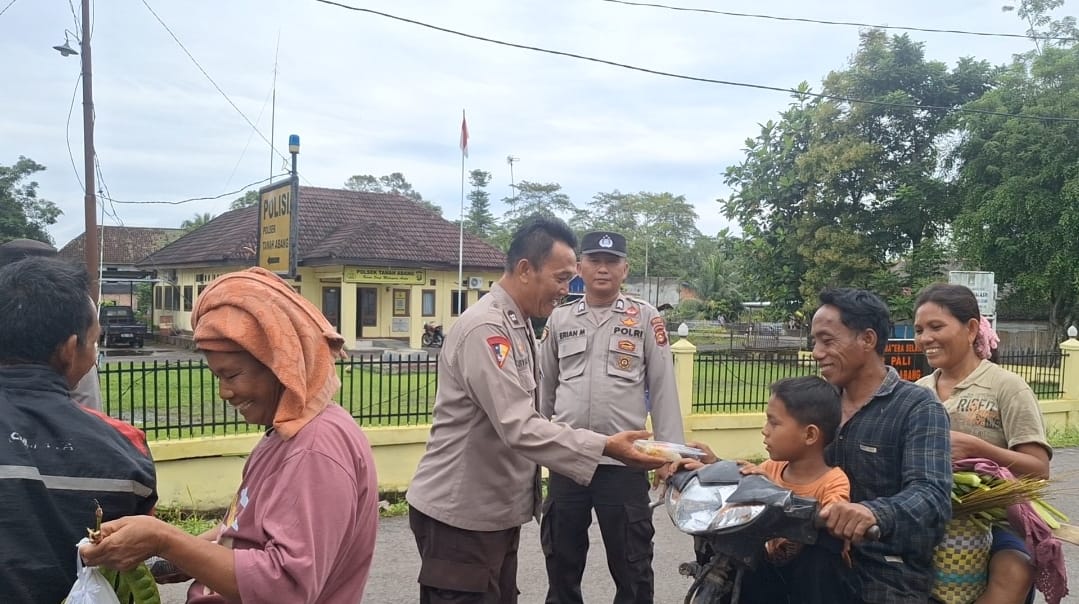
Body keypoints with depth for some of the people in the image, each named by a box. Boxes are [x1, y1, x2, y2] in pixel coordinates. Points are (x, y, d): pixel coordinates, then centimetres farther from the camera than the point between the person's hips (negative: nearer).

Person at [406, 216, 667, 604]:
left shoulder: (516, 325, 11)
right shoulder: (485, 329, -21)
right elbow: (519, 427, -28)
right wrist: (605, 447, -28)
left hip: (496, 510, 9)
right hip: (460, 515, -9)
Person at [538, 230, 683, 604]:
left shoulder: (645, 317, 0)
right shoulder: (560, 319, 7)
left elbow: (663, 389, 0)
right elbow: (543, 388, 13)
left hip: (624, 462, -2)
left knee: (631, 563, 10)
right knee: (561, 559, 16)